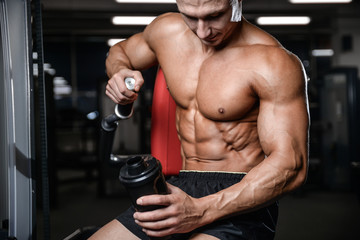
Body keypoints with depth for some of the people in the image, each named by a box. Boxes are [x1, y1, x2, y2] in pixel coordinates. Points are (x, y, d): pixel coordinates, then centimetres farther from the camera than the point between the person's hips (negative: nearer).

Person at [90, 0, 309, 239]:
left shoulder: (275, 64, -16)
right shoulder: (167, 30, 3)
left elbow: (291, 167, -21)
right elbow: (120, 52, 25)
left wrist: (201, 212, -31)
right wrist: (120, 74, -1)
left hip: (242, 202, -5)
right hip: (182, 190, 6)